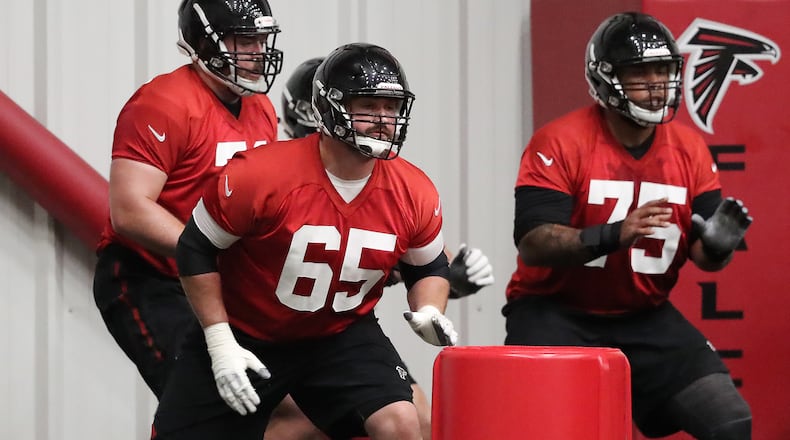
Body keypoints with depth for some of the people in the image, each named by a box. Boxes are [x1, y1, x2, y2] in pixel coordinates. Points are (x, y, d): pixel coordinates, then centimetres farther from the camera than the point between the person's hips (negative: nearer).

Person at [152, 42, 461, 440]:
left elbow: (429, 268, 9)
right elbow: (196, 250, -13)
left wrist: (429, 314, -13)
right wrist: (220, 344, -15)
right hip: (246, 336, -2)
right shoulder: (260, 175, -23)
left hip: (342, 337, 2)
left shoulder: (413, 194, -11)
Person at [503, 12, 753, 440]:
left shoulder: (690, 150, 2)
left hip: (644, 320, 4)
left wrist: (717, 244, -22)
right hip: (557, 313, -4)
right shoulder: (559, 143, -13)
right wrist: (613, 235, -37)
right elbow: (532, 243, -22)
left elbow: (702, 256, 3)